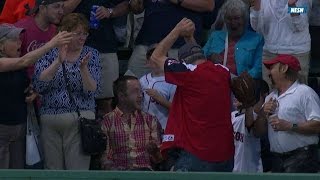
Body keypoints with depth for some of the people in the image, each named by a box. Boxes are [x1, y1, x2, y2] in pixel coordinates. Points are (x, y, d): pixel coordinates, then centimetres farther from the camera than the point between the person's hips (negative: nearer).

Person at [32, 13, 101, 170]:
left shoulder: (91, 54, 5)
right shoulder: (49, 53, 5)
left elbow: (93, 91, -4)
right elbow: (38, 85, -9)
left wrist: (83, 68, -20)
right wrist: (58, 62, -18)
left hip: (79, 120, -1)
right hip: (50, 120, 1)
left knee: (78, 170, -7)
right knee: (52, 170, 3)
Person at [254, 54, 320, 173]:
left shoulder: (304, 92, -4)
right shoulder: (270, 98, 22)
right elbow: (259, 132, 18)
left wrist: (290, 126, -20)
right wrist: (263, 113, 0)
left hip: (301, 158, -8)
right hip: (277, 160, 8)